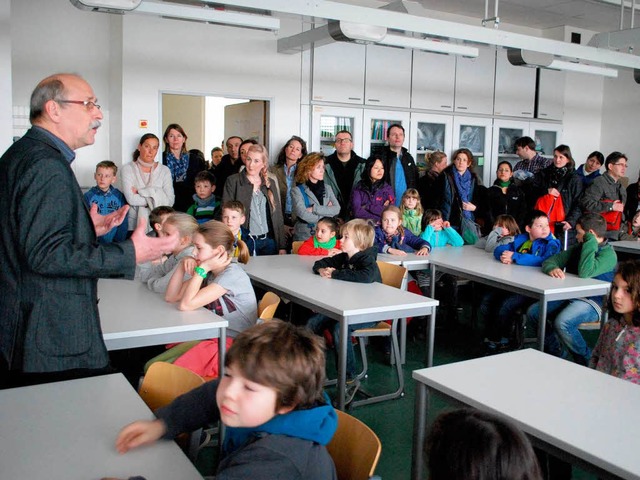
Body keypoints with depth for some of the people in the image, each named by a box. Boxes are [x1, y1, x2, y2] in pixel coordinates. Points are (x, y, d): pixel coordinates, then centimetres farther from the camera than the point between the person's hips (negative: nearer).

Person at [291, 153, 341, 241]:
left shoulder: (327, 188, 12)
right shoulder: (297, 191, -1)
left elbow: (337, 209, -3)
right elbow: (303, 215, -14)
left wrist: (314, 209, -12)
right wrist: (326, 211, -4)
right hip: (304, 237, -3)